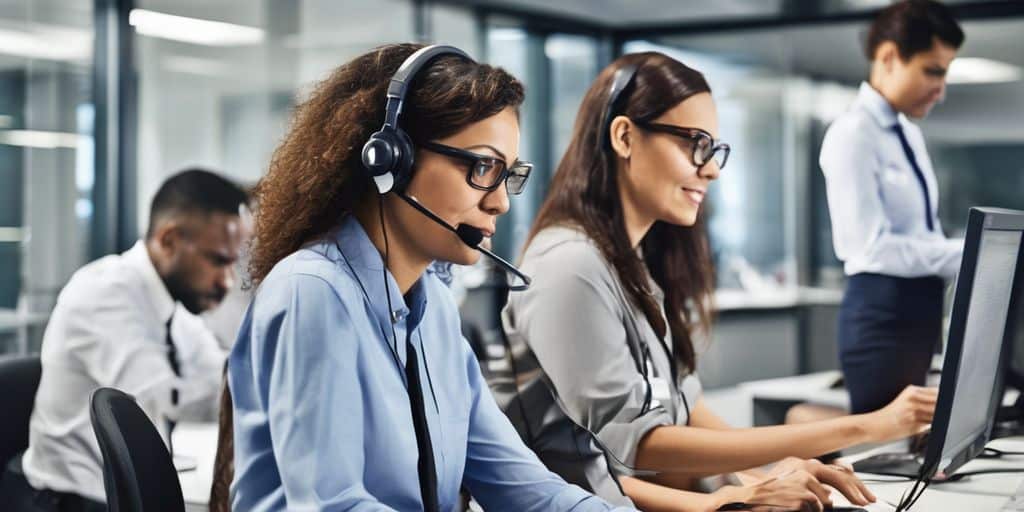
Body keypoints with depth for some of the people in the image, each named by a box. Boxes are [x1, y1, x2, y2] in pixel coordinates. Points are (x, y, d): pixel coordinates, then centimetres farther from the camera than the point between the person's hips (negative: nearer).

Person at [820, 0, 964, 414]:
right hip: (882, 314, -9)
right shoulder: (853, 134, -14)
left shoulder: (910, 133, 13)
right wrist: (969, 255, -20)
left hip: (921, 308, 9)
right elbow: (872, 247, -21)